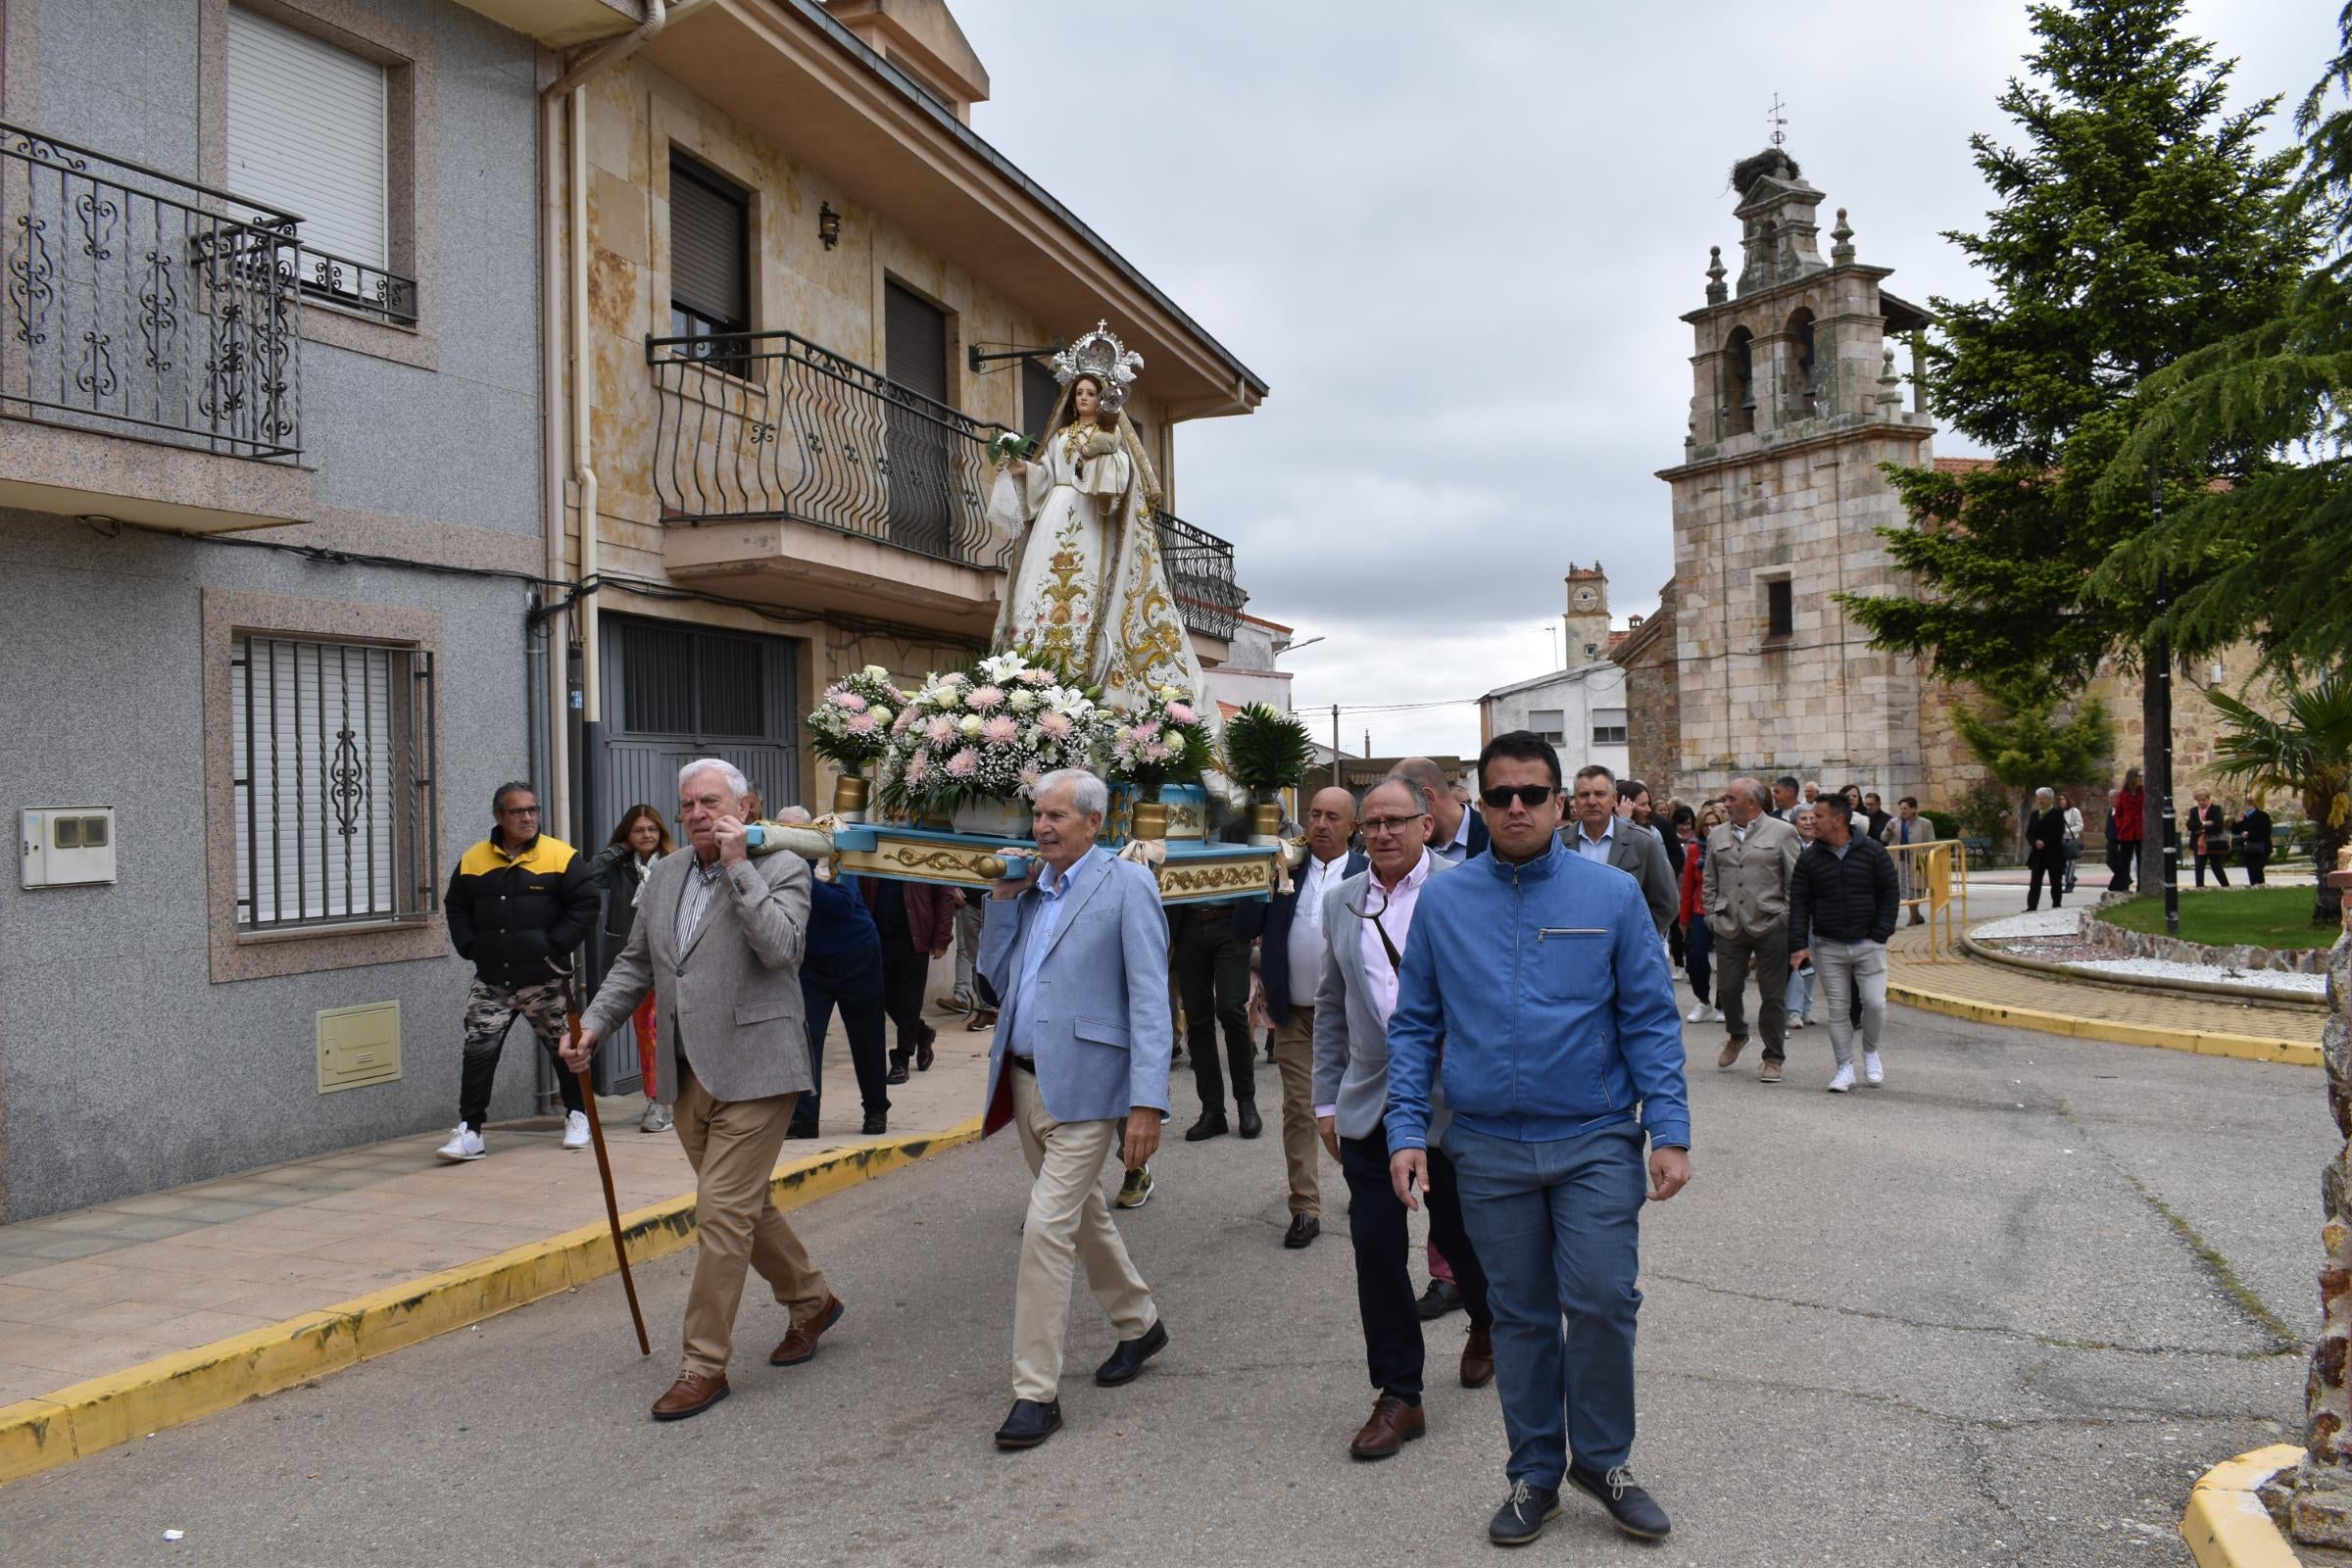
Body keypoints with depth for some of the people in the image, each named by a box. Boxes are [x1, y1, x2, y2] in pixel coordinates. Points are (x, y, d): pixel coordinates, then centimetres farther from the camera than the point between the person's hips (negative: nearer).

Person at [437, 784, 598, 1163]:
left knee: (564, 1048, 10)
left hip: (544, 979, -2)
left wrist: (556, 948, -13)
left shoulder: (561, 857, -6)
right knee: (478, 1050, -4)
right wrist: (470, 947, 1)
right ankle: (469, 1131, 2)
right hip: (491, 981, 2)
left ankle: (577, 1115, 29)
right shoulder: (472, 860, 4)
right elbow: (456, 909, 14)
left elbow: (585, 906, -7)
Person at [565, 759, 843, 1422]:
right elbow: (635, 963, 19)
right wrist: (593, 1024, 7)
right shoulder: (665, 876, 13)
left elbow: (780, 947, -22)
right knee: (745, 1204, 17)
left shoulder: (781, 869, -6)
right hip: (688, 1076, 7)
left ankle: (704, 1363, 2)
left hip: (752, 1072, -7)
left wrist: (738, 866, -20)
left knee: (721, 1212, -8)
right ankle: (809, 1299, 37)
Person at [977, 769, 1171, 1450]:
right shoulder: (1031, 888, 11)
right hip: (1025, 1080, 8)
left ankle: (1037, 1393, -1)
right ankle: (1139, 1323, 42)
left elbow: (1150, 999, -14)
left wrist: (1148, 1101, -21)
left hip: (1083, 1086, -8)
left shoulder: (1126, 884, -10)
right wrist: (1002, 899, 2)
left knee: (1047, 1226, -11)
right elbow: (996, 976, 13)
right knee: (1082, 1214, 21)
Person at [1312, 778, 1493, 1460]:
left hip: (1451, 1098, -3)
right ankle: (1398, 1396, 13)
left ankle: (1487, 1325, 44)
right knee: (1376, 1247, 1)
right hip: (1369, 1105, 3)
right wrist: (1327, 1098, 10)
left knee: (1459, 1231, 12)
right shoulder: (1340, 901, 7)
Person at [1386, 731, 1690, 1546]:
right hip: (1488, 1150, 2)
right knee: (1520, 1316, 11)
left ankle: (1601, 1457, 19)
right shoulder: (1443, 901, 2)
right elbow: (1413, 1024, 6)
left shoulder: (1612, 894, -1)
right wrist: (1407, 1131, -1)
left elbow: (1650, 1019, 0)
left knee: (1603, 1301, -6)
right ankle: (1535, 1473, 28)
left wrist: (1669, 1131, -7)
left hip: (1595, 1142, -1)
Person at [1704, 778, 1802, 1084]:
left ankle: (1773, 1058, 14)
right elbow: (1709, 883, 16)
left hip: (1770, 927, -3)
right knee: (1728, 988, 5)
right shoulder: (1717, 837, 11)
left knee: (1773, 995, 2)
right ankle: (1736, 1036, 33)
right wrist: (1713, 916, 7)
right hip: (1728, 928, 3)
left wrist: (1786, 919, -6)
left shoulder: (1782, 833, 0)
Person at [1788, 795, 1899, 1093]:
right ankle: (1845, 1066, 13)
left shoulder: (1873, 851, -3)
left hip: (1868, 944, -1)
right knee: (1838, 1009, 3)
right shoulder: (1809, 858, 1)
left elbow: (1889, 894, 1)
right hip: (1827, 947, 1)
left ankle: (1870, 1051, 21)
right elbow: (1798, 902, 0)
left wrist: (1880, 935, -7)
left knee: (1875, 1003, -6)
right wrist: (1799, 943, -8)